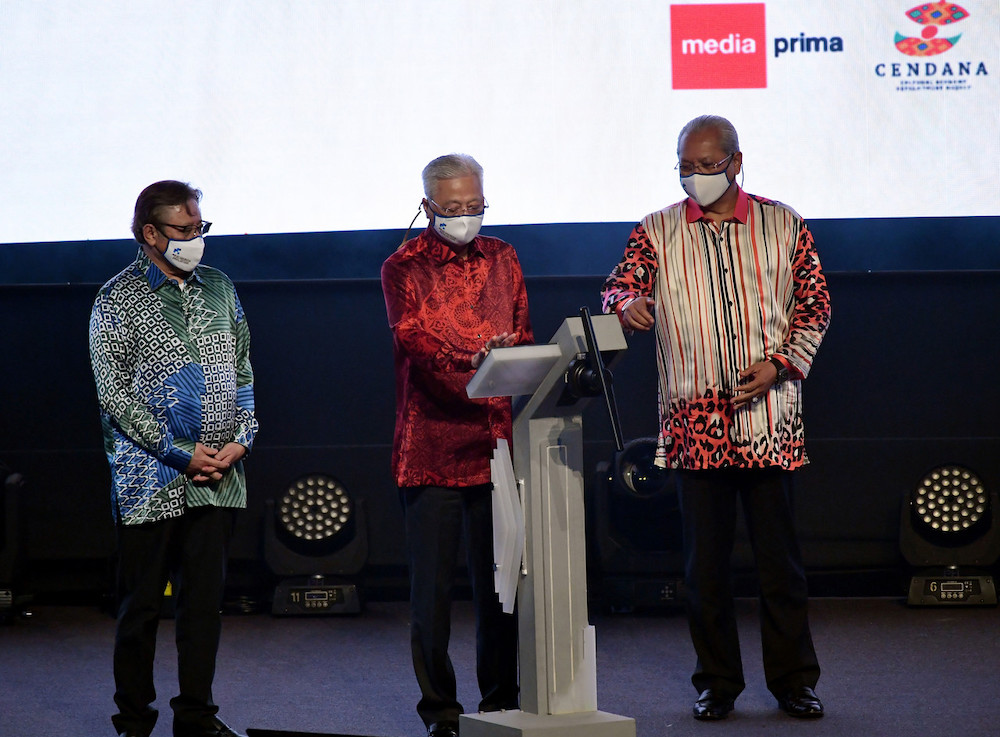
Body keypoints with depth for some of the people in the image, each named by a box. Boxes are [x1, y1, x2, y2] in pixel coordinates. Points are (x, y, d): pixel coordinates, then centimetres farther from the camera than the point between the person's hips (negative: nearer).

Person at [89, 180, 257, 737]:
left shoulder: (218, 288, 12)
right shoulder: (119, 300, -4)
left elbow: (243, 371, 16)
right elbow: (115, 395, -8)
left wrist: (241, 438, -1)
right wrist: (182, 454, -12)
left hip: (219, 476, 4)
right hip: (151, 478, -4)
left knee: (206, 597, 6)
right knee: (142, 604, 1)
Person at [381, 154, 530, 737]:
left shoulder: (502, 259, 16)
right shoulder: (404, 268, 2)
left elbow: (523, 337, 16)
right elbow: (411, 335, -14)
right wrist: (471, 362, -30)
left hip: (496, 443, 3)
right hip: (431, 446, -3)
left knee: (500, 578, 5)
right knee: (433, 583, -2)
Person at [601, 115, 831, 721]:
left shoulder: (783, 225, 7)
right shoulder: (658, 232, 8)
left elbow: (815, 304, 9)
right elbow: (620, 286, 1)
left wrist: (780, 362, -6)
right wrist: (627, 302, -24)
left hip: (769, 415, 0)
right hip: (696, 418, 1)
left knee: (780, 552, 2)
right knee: (706, 557, 3)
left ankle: (794, 680, 12)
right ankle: (718, 683, 14)